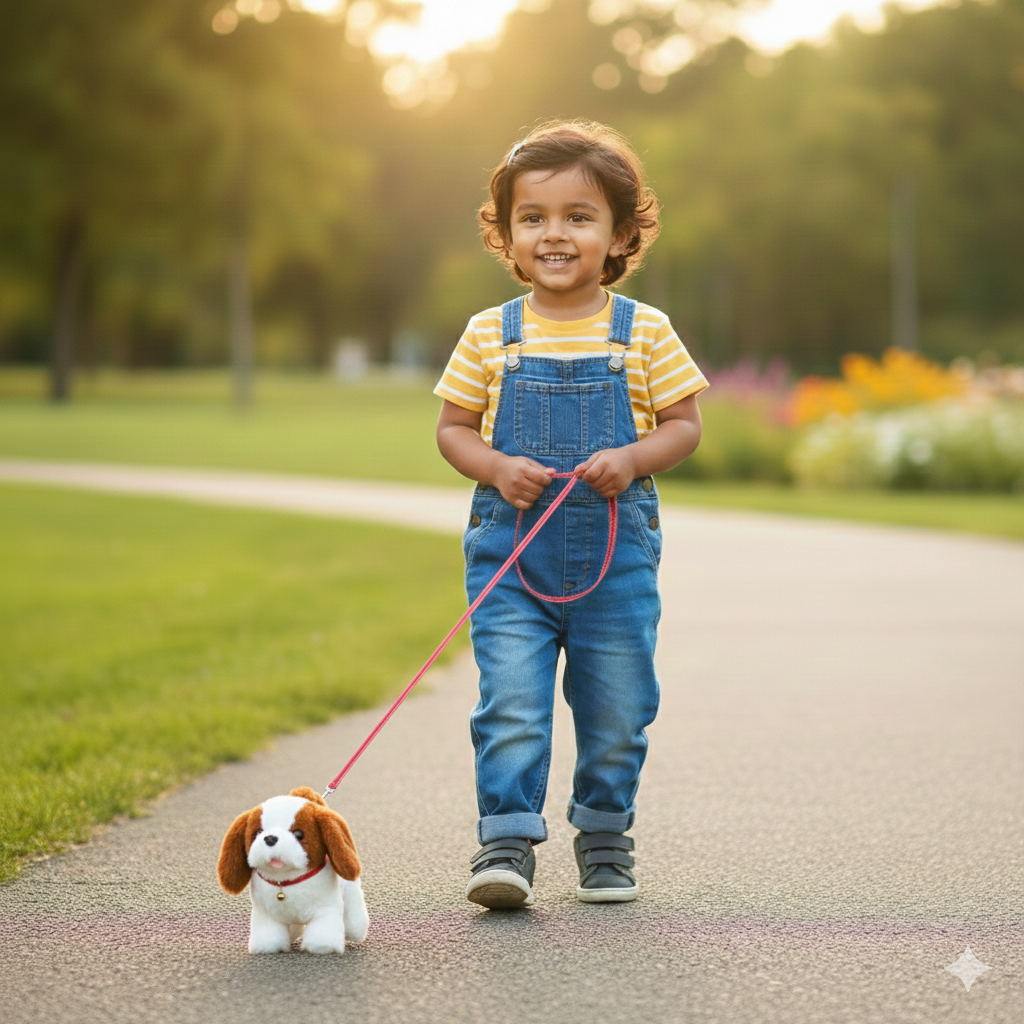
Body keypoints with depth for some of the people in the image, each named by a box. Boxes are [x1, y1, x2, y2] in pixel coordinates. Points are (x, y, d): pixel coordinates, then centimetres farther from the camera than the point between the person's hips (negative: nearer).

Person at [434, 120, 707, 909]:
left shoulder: (645, 333, 0)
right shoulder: (490, 336, 2)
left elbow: (685, 424, 4)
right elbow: (452, 428, 8)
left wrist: (634, 458, -15)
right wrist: (495, 467, -12)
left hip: (616, 551, 0)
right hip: (511, 547, 0)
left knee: (617, 707, 9)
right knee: (511, 702, -9)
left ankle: (605, 835, 27)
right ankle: (507, 841, -2)